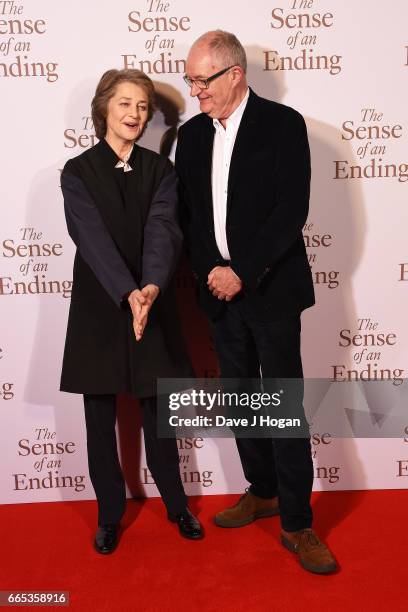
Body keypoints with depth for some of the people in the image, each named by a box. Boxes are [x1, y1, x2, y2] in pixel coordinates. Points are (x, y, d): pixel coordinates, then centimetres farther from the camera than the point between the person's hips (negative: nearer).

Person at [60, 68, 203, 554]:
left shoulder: (159, 169, 3)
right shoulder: (77, 172, -2)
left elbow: (162, 229, -13)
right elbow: (93, 237, -16)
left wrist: (152, 286, -31)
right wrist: (128, 293, -31)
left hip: (153, 306, 1)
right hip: (99, 309, -1)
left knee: (158, 412, 11)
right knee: (101, 417, 10)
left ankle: (176, 503, 32)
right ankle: (110, 513, 29)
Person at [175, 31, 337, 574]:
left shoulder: (282, 124, -5)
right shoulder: (191, 134, 11)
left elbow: (292, 210, -12)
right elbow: (188, 213, 10)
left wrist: (242, 273, -17)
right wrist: (209, 270, -5)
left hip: (271, 287, -5)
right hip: (219, 287, 6)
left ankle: (297, 523, 12)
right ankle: (262, 491, 32)